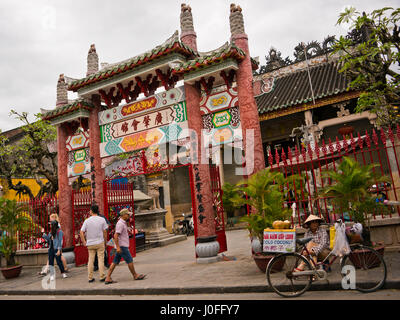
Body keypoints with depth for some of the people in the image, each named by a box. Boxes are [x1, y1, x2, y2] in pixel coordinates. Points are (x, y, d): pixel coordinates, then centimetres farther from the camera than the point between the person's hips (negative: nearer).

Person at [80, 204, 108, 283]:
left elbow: (81, 232, -5)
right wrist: (105, 242, 7)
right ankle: (102, 276, 5)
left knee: (90, 260, 9)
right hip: (100, 242, -2)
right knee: (101, 259, 3)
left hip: (90, 243, 2)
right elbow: (105, 232, -3)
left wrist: (84, 242, 5)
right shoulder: (102, 220, -4)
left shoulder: (87, 221, -2)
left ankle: (90, 277, 14)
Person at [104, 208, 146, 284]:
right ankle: (135, 275, 11)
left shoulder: (123, 223, 16)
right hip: (122, 246, -10)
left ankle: (108, 278, 10)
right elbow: (115, 236, -22)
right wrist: (118, 247, -25)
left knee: (115, 262, 9)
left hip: (121, 246, 10)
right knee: (130, 261, -1)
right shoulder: (120, 223, -16)